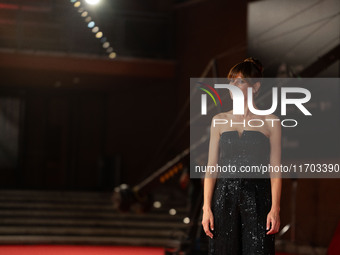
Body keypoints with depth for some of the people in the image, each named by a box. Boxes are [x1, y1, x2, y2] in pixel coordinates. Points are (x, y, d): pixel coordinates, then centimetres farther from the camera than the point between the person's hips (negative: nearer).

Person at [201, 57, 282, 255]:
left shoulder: (270, 123, 3)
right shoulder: (220, 120, 10)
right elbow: (211, 166, 8)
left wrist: (275, 209, -9)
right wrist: (207, 208, 0)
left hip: (256, 199, -2)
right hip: (225, 198, 2)